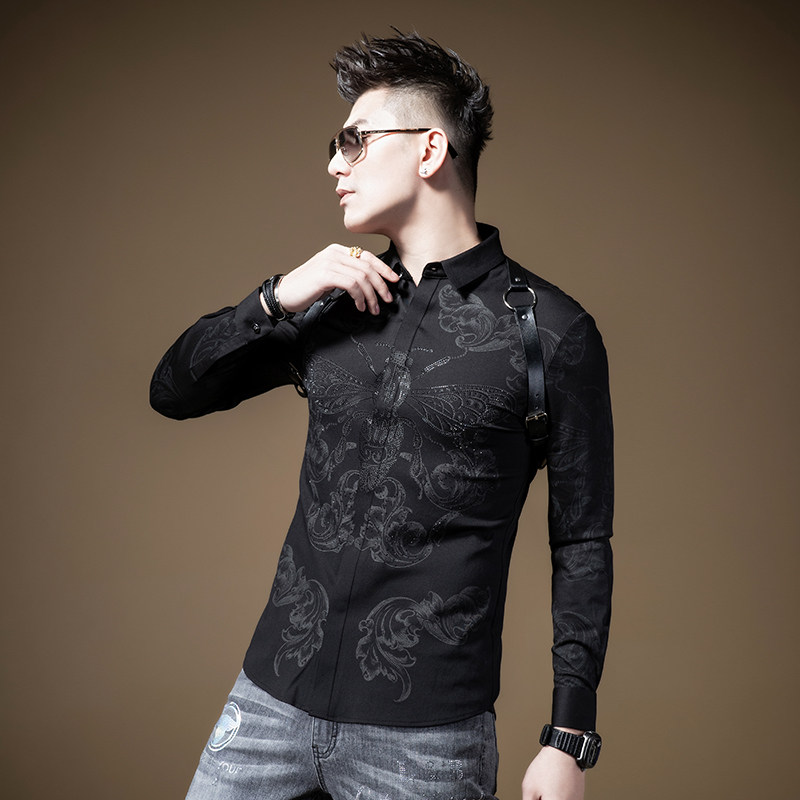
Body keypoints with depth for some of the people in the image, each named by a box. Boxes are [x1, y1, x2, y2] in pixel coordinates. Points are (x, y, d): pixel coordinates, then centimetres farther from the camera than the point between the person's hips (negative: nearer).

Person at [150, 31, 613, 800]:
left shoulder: (550, 330, -6)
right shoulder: (334, 303, 7)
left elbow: (581, 545, -3)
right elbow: (172, 390, 9)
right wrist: (279, 298, -6)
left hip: (427, 735, -3)